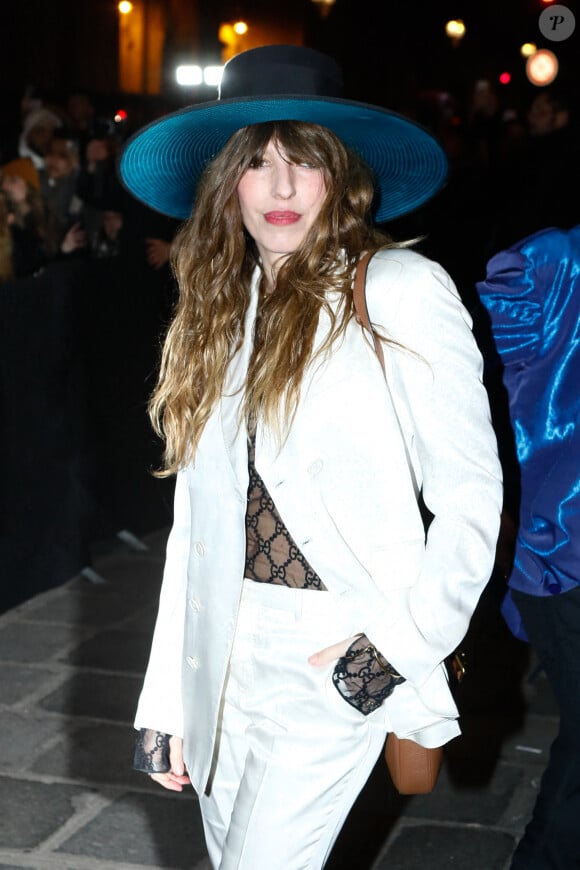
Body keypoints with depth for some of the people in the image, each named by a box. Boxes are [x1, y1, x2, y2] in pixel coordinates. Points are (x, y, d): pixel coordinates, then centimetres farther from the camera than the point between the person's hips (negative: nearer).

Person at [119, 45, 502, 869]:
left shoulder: (400, 292, -8)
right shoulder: (218, 311, 10)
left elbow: (470, 497, -8)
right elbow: (196, 520, 9)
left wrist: (398, 645, -16)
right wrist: (166, 700, 8)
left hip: (332, 660, -6)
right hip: (222, 659, 6)